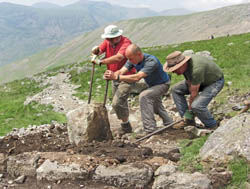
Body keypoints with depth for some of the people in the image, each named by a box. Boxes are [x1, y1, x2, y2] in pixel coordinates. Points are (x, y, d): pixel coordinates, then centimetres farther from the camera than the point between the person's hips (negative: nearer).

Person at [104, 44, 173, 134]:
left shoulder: (151, 61, -39)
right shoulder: (133, 60, -16)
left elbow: (137, 77, -49)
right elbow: (121, 71, -25)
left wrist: (117, 77, -54)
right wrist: (112, 75, -49)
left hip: (162, 84, -9)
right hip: (152, 85, 9)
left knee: (144, 96, -29)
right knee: (155, 104, 27)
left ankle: (150, 130, -26)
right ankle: (169, 124, 48)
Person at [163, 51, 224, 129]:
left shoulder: (196, 69, -39)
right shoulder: (184, 65, -14)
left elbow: (194, 93, -28)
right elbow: (189, 84, -8)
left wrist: (190, 110, -15)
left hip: (215, 81, -9)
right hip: (201, 80, 9)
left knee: (197, 106, -28)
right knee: (176, 90, 1)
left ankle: (211, 125, 0)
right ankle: (189, 120, 5)